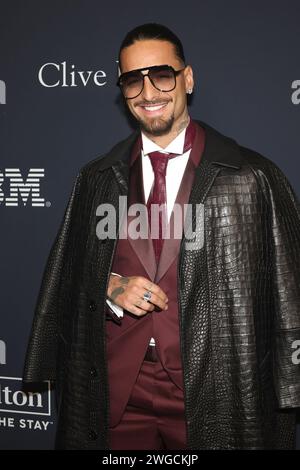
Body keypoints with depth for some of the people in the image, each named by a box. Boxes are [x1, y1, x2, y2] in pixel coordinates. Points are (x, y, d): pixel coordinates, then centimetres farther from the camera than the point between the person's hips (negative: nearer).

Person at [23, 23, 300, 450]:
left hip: (213, 394, -2)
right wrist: (111, 287, -7)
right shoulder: (96, 179, 6)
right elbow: (65, 276, 14)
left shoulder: (253, 178, -5)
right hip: (115, 391, 3)